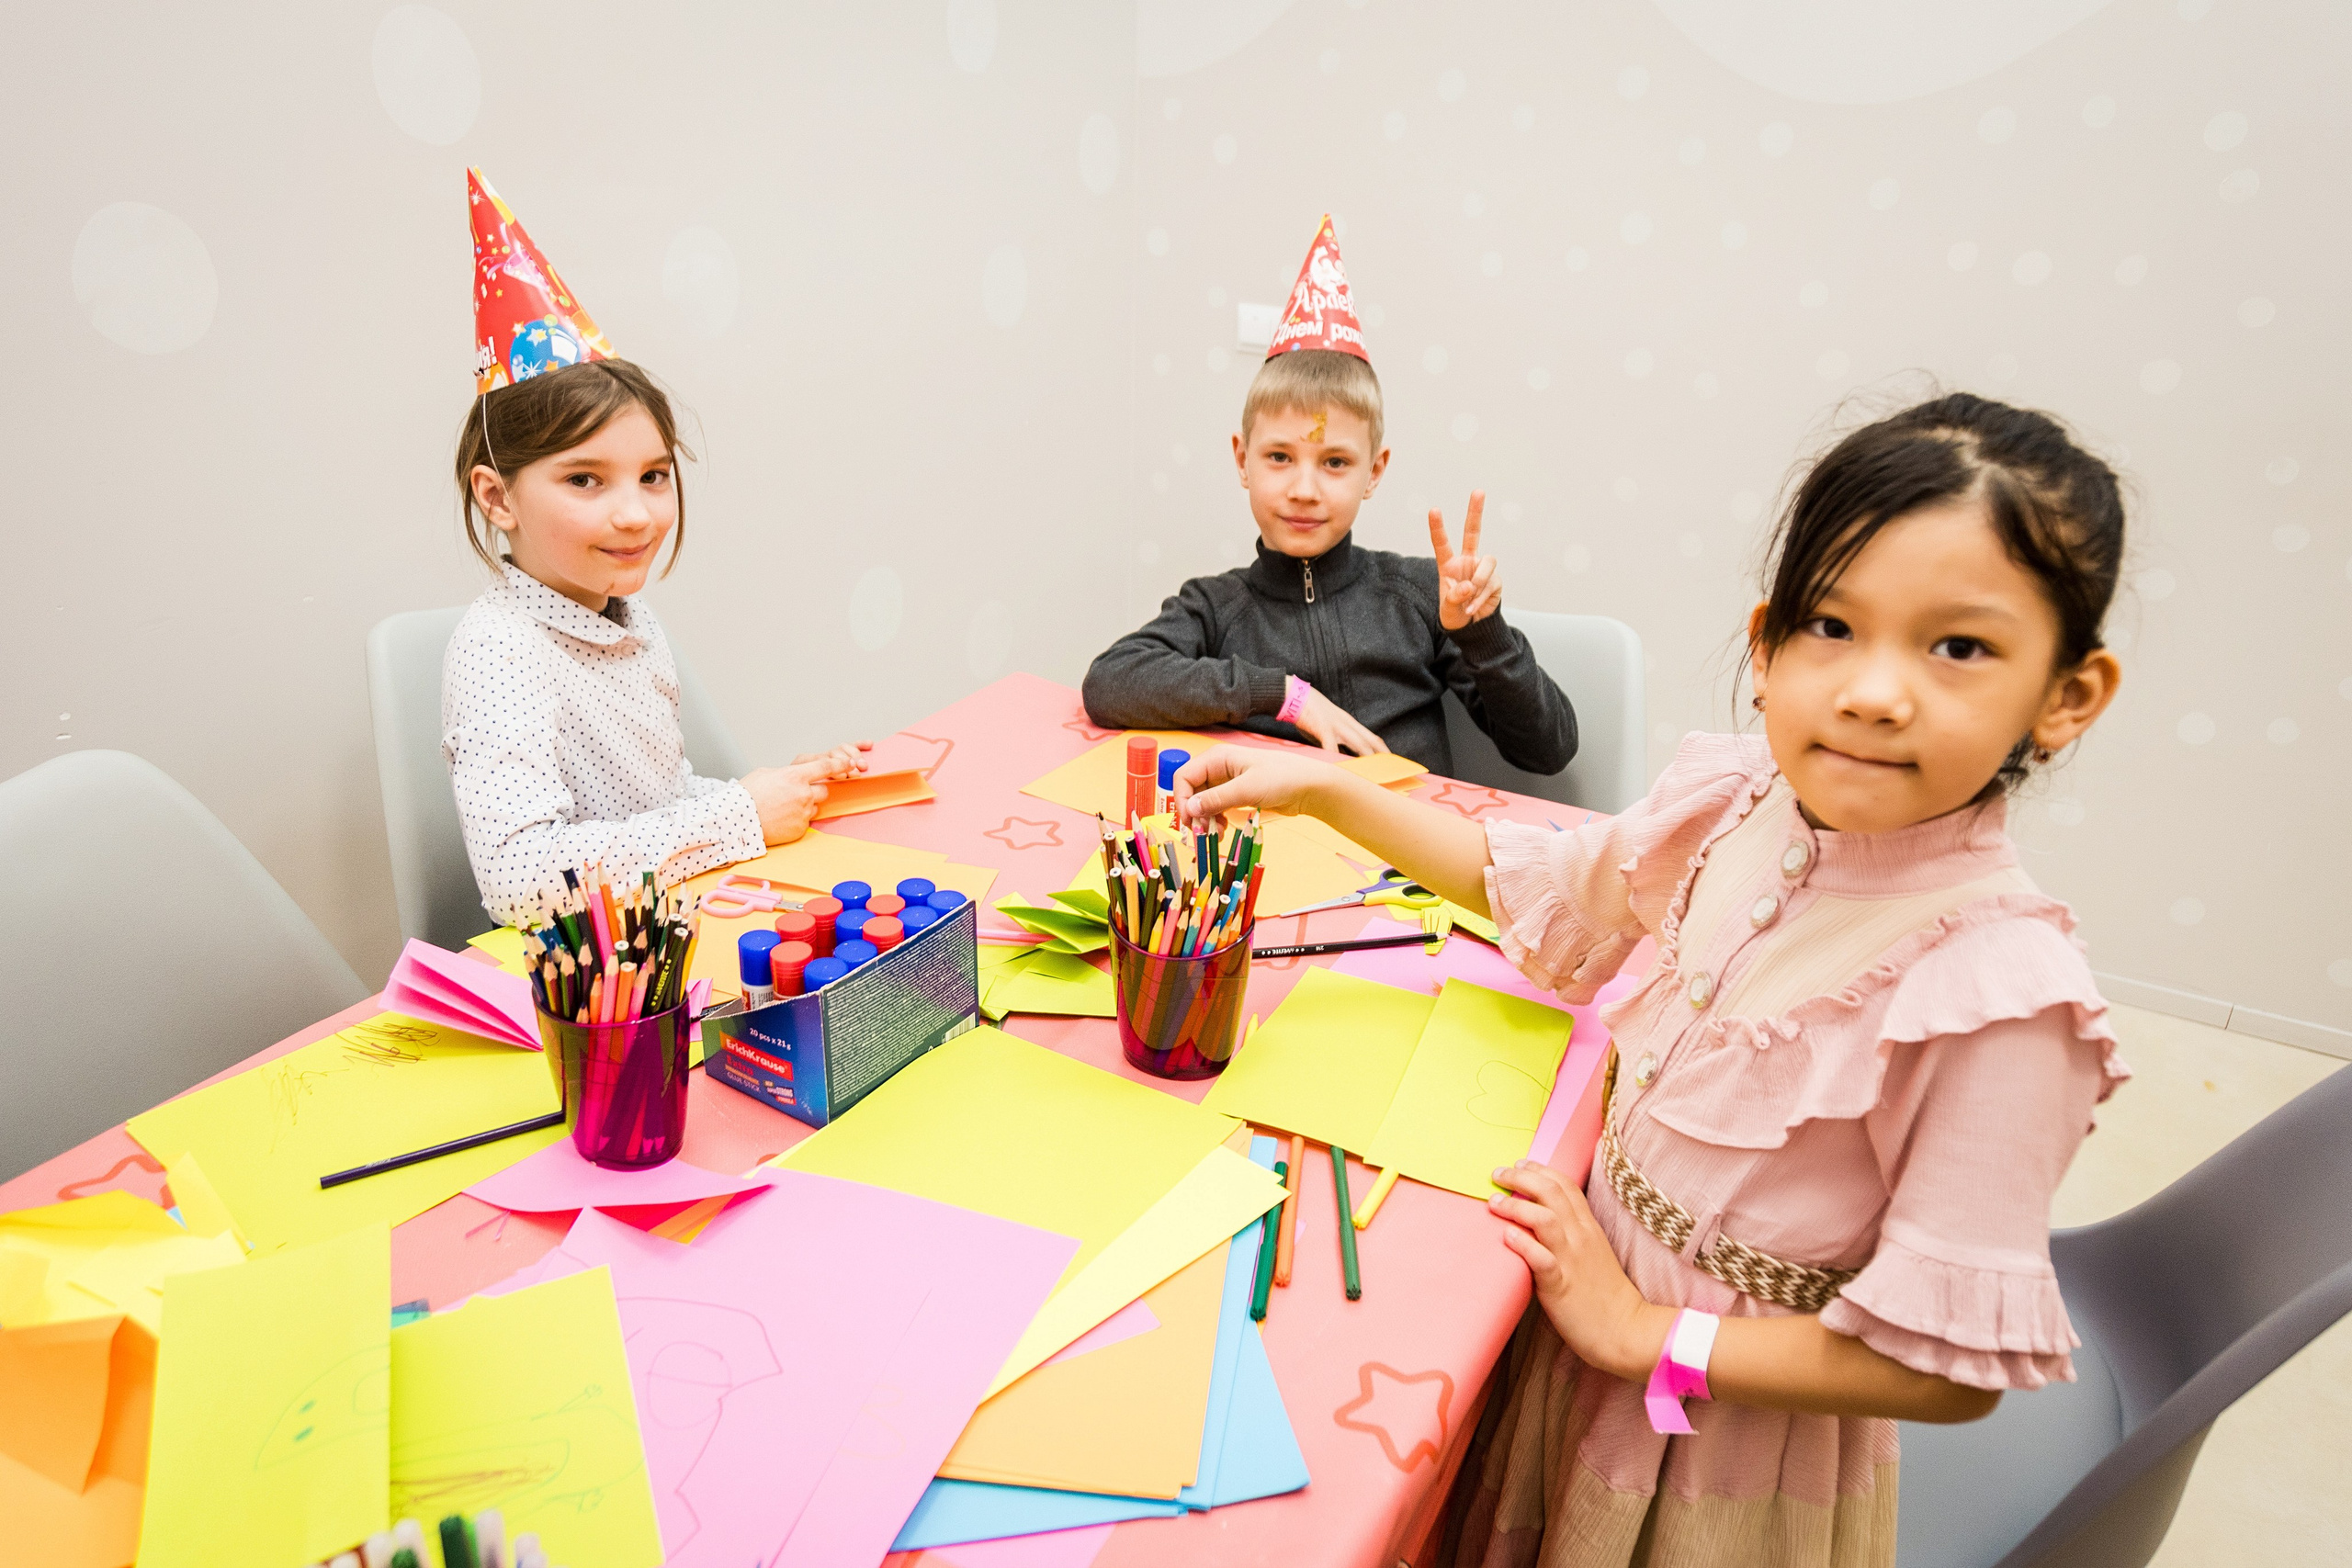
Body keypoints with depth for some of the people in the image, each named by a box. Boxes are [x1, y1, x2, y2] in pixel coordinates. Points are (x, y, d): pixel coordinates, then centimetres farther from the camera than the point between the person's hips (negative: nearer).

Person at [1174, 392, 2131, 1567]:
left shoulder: (2001, 997, -30)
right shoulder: (1736, 803, -14)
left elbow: (1953, 1369, -23)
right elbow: (1530, 885, 4)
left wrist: (1642, 1334, -19)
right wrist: (1318, 788, -1)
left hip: (1731, 1442, -5)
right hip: (1595, 1282, 5)